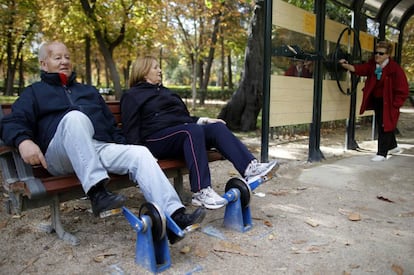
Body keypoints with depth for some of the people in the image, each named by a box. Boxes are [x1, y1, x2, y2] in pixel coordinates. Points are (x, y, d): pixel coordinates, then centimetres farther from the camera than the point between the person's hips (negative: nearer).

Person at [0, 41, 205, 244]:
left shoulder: (89, 91, 32)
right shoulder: (34, 92, 20)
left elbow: (110, 124, 32)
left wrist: (123, 149, 16)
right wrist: (24, 141, -21)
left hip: (101, 148, 4)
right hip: (61, 157, -3)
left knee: (140, 153, -24)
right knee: (75, 117, -35)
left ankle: (174, 217, -37)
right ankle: (97, 192, -42)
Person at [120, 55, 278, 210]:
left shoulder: (164, 91, 32)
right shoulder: (132, 96, 10)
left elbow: (184, 117, 31)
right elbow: (131, 131, 0)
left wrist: (204, 120, 15)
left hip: (184, 132, 7)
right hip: (158, 138, -7)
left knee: (217, 127, -18)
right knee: (193, 130, -35)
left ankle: (250, 168, -33)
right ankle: (201, 192, -42)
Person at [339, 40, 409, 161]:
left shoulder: (395, 69, -20)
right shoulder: (372, 63, -3)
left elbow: (402, 91, -16)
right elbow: (360, 69, -18)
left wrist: (394, 105, -16)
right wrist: (346, 65, -36)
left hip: (388, 103, -7)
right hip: (376, 100, 7)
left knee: (385, 126, -5)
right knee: (380, 124, 18)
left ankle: (382, 153, 4)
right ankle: (393, 146, 40)